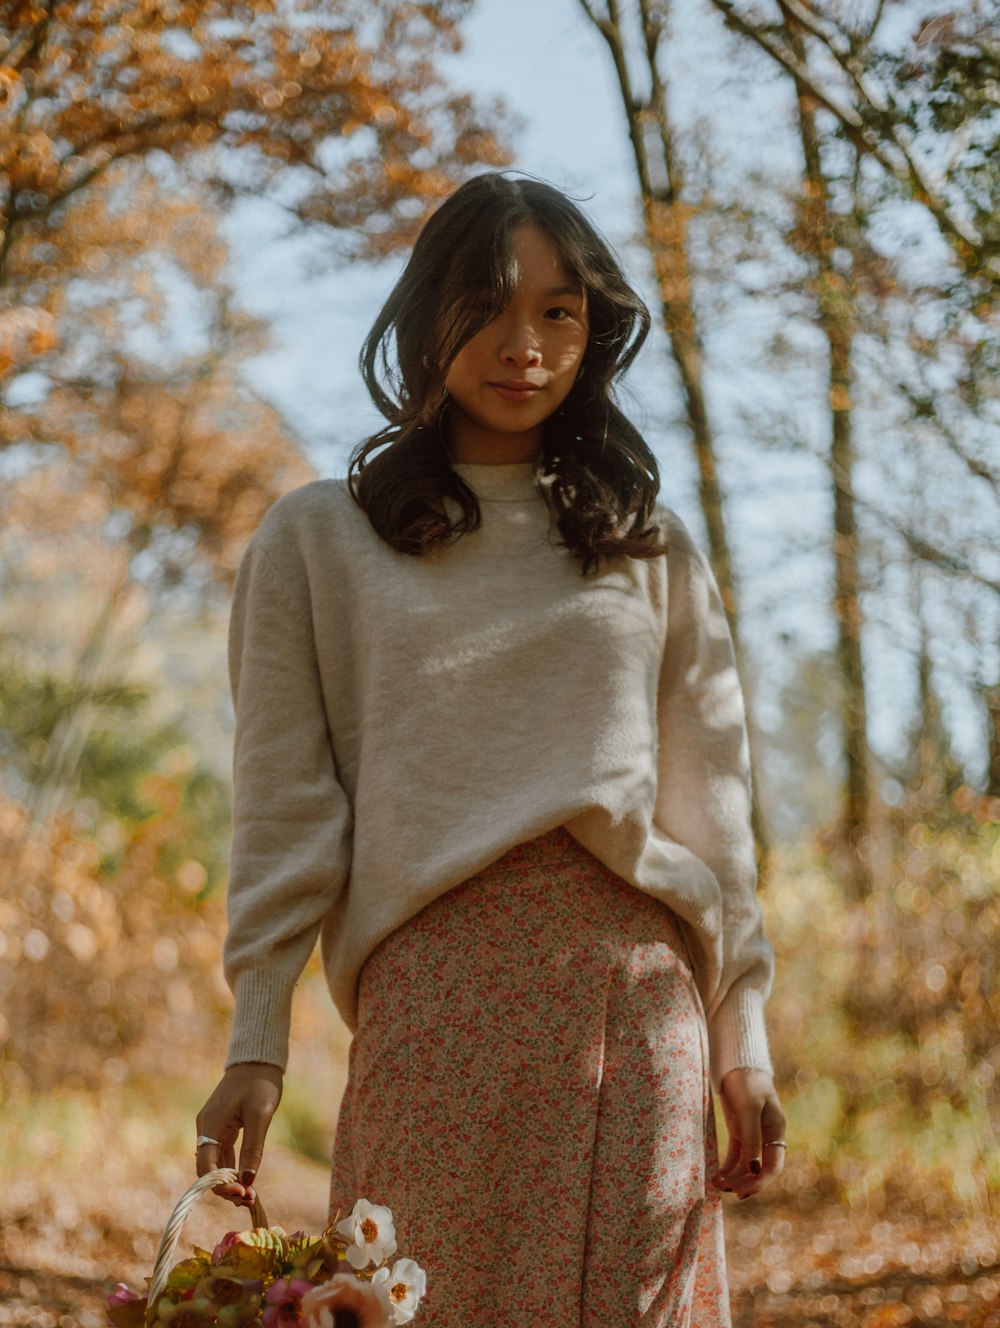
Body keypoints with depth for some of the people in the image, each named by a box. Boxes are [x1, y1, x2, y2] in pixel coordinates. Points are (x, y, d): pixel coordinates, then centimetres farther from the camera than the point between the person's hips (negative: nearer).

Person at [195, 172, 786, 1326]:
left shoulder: (649, 549, 17)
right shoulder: (316, 540, 11)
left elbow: (712, 804, 15)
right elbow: (282, 808, 6)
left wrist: (741, 1040, 10)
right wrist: (255, 1044, -2)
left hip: (634, 985, 2)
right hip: (432, 983, -1)